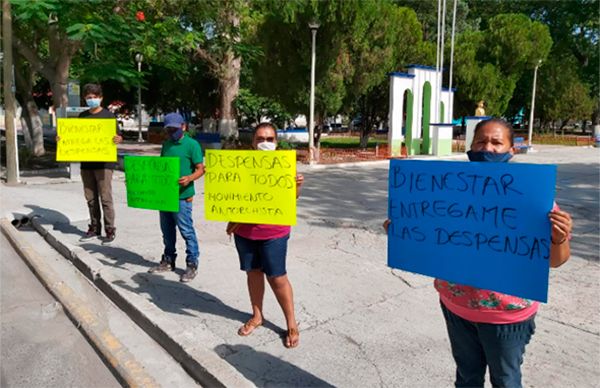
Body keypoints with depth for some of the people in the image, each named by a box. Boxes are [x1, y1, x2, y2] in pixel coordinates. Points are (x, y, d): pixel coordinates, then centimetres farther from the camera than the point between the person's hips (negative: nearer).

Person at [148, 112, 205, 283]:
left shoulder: (192, 144, -8)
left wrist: (189, 178, -28)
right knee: (167, 230, 16)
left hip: (182, 196, -7)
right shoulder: (166, 144, 12)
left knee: (186, 231, -1)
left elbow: (201, 169, -11)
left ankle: (192, 264, 10)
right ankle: (168, 260, 31)